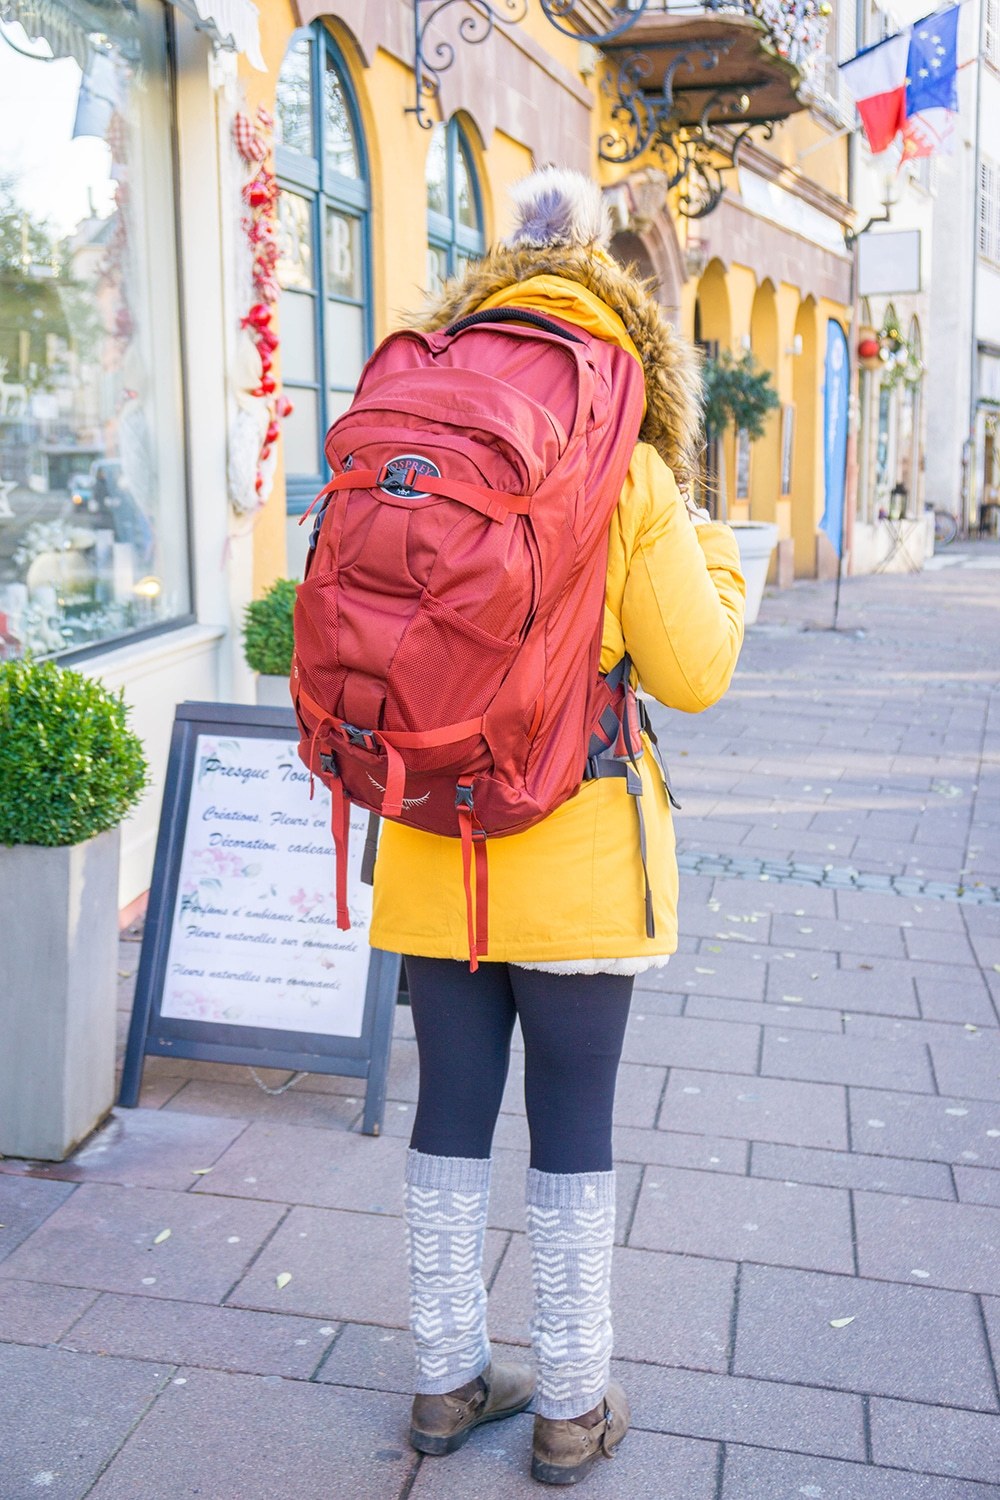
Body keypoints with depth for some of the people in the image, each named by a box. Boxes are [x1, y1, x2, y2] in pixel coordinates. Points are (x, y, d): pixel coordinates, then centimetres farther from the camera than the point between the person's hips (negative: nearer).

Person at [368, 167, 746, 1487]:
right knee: (573, 1129, 10)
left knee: (450, 1116, 15)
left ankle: (450, 1381, 31)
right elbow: (694, 674, -5)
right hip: (575, 860, -3)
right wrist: (719, 559, 11)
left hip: (434, 853, 3)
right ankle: (573, 1410, 25)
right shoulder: (632, 486, -9)